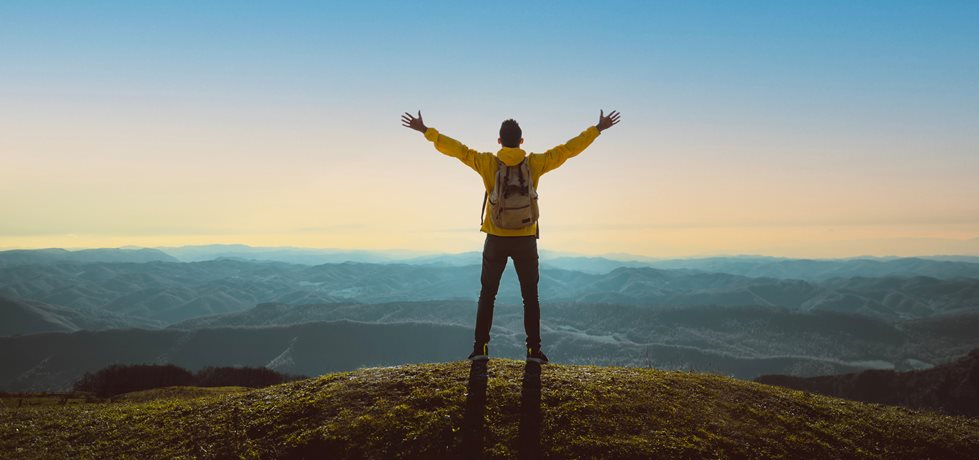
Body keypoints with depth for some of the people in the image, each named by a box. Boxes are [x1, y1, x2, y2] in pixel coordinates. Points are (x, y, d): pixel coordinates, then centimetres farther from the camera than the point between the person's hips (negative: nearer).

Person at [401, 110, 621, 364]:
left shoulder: (488, 162, -6)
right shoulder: (535, 163, -4)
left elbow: (454, 148, -4)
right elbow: (569, 148, 1)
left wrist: (425, 130, 6)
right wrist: (598, 128, 10)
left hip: (496, 239, 0)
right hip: (525, 240, 0)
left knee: (487, 294, 11)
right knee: (530, 296, 11)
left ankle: (481, 348, 6)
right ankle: (534, 350, 7)